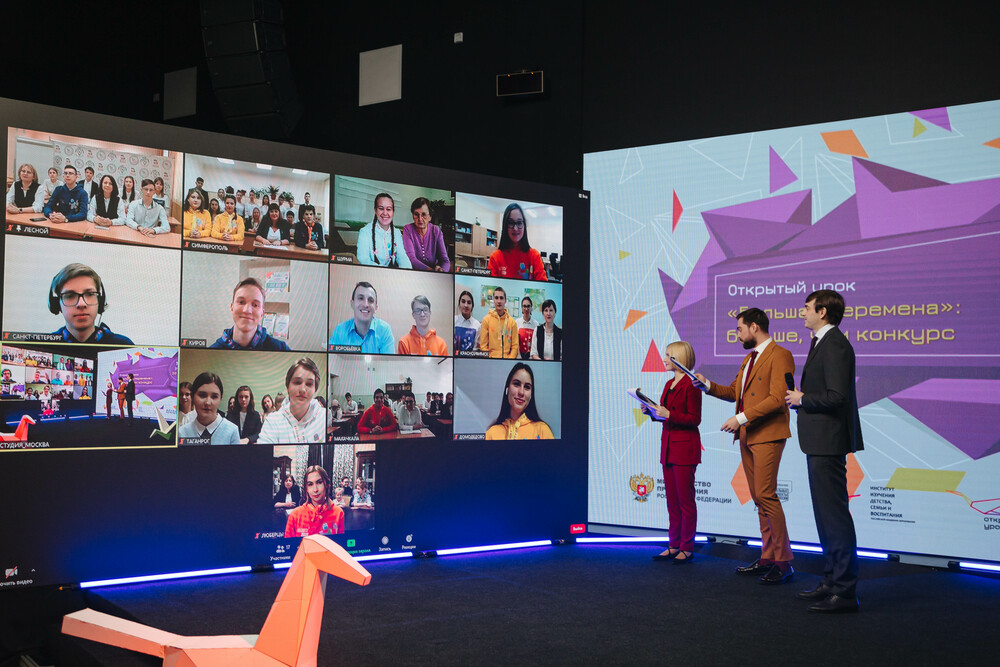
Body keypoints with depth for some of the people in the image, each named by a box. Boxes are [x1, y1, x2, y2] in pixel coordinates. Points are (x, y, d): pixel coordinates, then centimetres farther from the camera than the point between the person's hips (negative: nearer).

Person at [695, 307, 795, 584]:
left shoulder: (779, 355, -10)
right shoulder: (748, 359, 20)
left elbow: (777, 399, -18)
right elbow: (734, 392, 27)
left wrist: (741, 418, -19)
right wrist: (708, 386, 11)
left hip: (767, 436, -9)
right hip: (747, 436, 9)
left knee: (765, 495, -13)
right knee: (759, 498, 9)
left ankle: (783, 562, -8)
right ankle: (767, 558, 14)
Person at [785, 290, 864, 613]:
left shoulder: (834, 345, -17)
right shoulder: (823, 343, 16)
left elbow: (837, 396, -25)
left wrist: (802, 399, -12)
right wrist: (801, 398, 9)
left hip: (828, 442, -11)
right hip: (820, 442, 11)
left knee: (834, 514, -8)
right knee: (826, 513, 17)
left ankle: (844, 591, -4)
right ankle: (832, 581, 27)